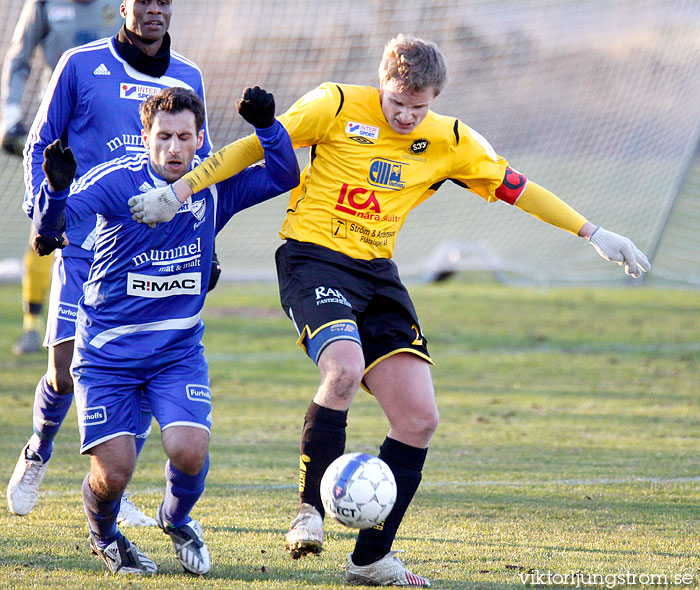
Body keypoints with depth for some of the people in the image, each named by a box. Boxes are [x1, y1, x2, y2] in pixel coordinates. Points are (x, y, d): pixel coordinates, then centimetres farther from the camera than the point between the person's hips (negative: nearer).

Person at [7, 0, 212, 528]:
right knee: (65, 374, -7)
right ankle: (37, 455, 25)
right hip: (85, 244, -3)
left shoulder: (188, 78, 11)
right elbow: (41, 145, 8)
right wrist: (41, 212, -5)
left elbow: (199, 163, 21)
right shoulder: (81, 65, 1)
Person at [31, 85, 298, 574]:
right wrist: (56, 188, -50)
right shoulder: (117, 181, -14)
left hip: (179, 351, 3)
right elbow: (53, 223, -27)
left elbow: (284, 177, -5)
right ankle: (103, 536, 26)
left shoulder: (215, 186, -2)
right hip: (107, 354, -2)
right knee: (114, 472, -11)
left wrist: (267, 125, -23)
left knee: (190, 452, -19)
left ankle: (176, 520, 17)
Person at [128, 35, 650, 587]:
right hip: (313, 256, -5)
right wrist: (178, 191, -6)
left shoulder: (450, 143, 6)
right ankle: (310, 510, -18)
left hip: (377, 273, 5)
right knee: (346, 366, -34)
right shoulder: (338, 107, -6)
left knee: (419, 418, -4)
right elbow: (254, 147, -2)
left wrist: (594, 234, 12)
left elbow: (515, 186, 13)